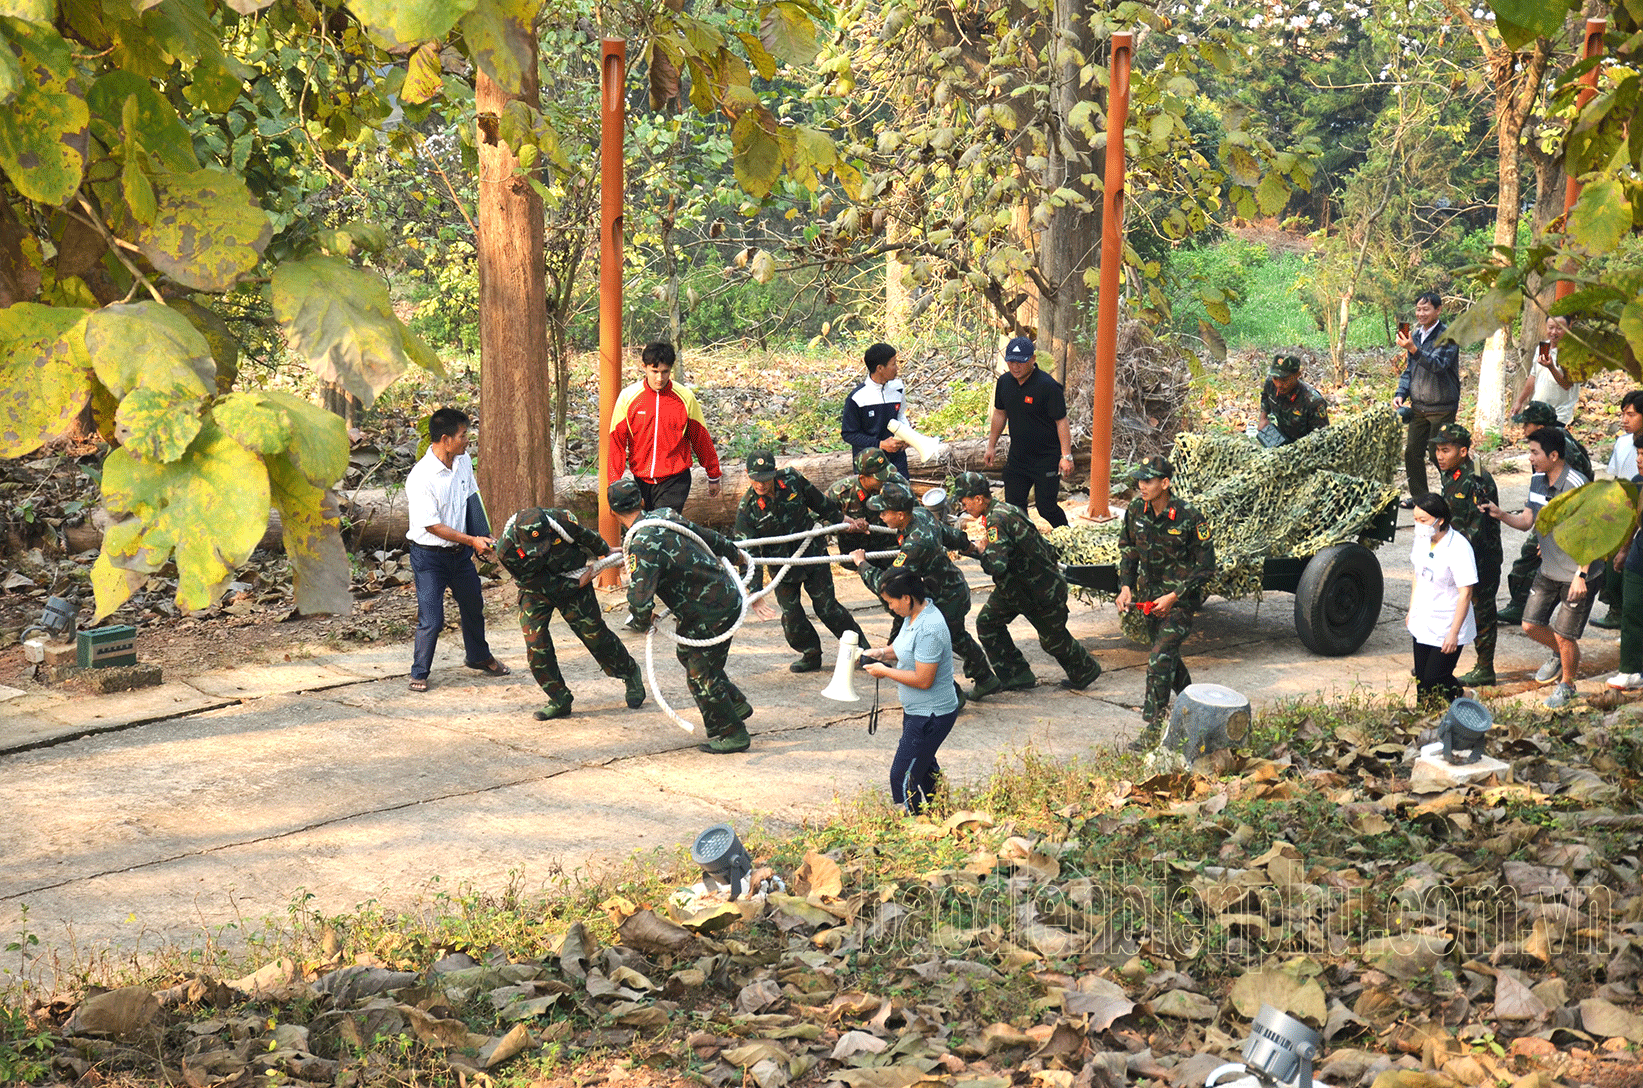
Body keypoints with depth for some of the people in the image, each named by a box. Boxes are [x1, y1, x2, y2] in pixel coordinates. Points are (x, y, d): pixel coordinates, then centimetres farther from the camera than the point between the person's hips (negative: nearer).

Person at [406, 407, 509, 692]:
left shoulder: (463, 461, -3)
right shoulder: (420, 478, -26)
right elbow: (433, 526, -22)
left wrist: (481, 536, 2)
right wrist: (472, 540, -20)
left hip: (460, 553, 7)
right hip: (429, 557, -7)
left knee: (473, 606, 22)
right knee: (431, 620, -6)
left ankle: (478, 656, 45)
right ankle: (419, 673, 15)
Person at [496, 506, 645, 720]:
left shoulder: (561, 520, -32)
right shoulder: (506, 551, -32)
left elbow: (587, 536, -7)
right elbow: (542, 584, -21)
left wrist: (606, 552, 11)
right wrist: (579, 583, -19)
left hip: (572, 578, 0)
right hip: (535, 590, 0)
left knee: (594, 634, 3)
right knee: (535, 644, -12)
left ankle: (631, 675, 27)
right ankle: (560, 700, 5)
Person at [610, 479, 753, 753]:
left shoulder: (644, 546, -26)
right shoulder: (663, 515, 1)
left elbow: (639, 600, -33)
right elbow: (703, 533, 18)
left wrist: (643, 621, -8)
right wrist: (732, 550, 38)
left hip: (713, 612, -9)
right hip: (726, 595, 9)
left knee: (701, 674, 2)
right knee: (687, 653, 24)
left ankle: (731, 734, 14)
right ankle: (736, 704, 36)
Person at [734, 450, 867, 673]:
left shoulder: (792, 479, -15)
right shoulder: (746, 510, -19)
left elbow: (820, 502, 5)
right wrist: (755, 589, -26)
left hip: (813, 553, 0)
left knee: (826, 606, -1)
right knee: (791, 615, -4)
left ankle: (860, 646, 17)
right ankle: (811, 654, 21)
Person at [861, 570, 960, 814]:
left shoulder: (929, 629, -29)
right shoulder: (915, 615, 2)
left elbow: (923, 680, -28)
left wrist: (885, 671, -18)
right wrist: (883, 652, 4)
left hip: (930, 716, -11)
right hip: (917, 710, 11)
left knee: (903, 778, -7)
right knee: (924, 767, 26)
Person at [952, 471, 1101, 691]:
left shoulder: (996, 522, -29)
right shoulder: (1005, 509, 2)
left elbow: (997, 566, -39)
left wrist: (982, 550, -20)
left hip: (1043, 591, -10)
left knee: (1053, 639, 10)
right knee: (987, 622, 5)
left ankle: (1085, 671, 35)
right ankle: (1017, 675, 11)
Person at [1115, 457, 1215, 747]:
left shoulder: (1189, 518, -21)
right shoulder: (1136, 512, -5)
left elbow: (1206, 567, -14)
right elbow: (1128, 550, 12)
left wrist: (1173, 597, -19)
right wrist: (1126, 586, -2)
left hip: (1181, 598, -6)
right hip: (1150, 596, 6)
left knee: (1159, 659, -16)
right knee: (1167, 654, 21)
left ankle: (1153, 729, -12)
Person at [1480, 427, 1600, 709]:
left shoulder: (1576, 486, -23)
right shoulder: (1537, 482, 2)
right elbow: (1526, 520, 11)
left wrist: (1581, 575, -23)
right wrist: (1500, 514, -9)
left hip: (1577, 575, -7)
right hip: (1548, 570, 7)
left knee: (1564, 636, 1)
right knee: (1531, 625, 9)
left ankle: (1567, 684, 26)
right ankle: (1560, 655, 39)